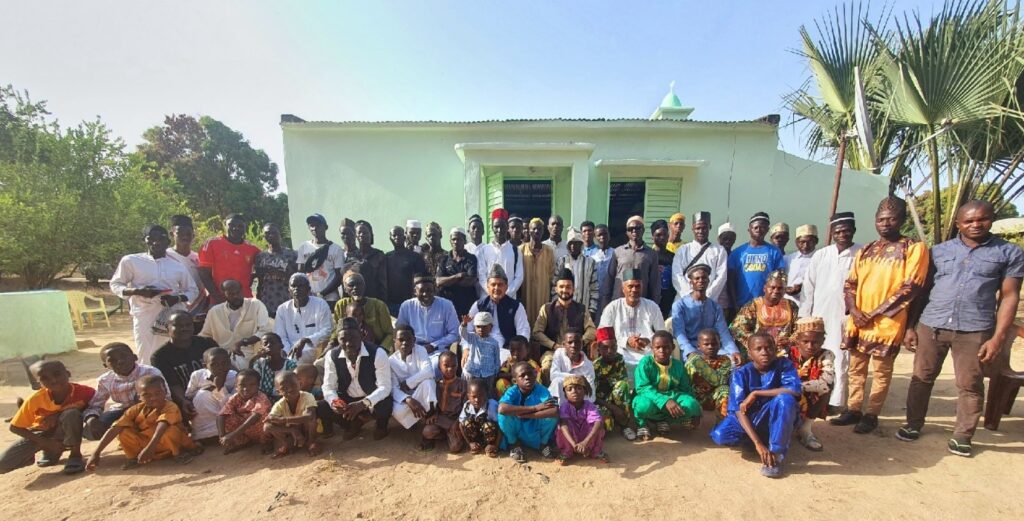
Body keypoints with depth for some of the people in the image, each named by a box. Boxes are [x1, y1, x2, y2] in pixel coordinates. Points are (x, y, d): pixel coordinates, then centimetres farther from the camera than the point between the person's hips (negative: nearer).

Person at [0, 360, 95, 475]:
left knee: (71, 413, -32)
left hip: (67, 433, -2)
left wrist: (60, 414, -23)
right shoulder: (35, 400, -22)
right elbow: (15, 427, -9)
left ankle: (76, 455, -14)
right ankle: (51, 452, 13)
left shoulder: (83, 391, -25)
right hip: (42, 433, 2)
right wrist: (45, 442, -20)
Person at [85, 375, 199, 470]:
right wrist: (96, 453, -21)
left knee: (170, 431, -37)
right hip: (146, 444, 5)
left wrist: (150, 447, -56)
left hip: (167, 445, -5)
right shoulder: (137, 409, -8)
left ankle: (179, 453, -10)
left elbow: (162, 426, -42)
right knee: (124, 432, -14)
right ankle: (134, 457, 6)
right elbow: (115, 428, -13)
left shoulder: (171, 407, -26)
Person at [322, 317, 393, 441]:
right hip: (346, 399, 4)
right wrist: (333, 401, -32)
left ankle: (381, 426, 6)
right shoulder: (331, 356, -11)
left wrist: (363, 404, -40)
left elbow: (385, 387, -24)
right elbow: (328, 386, -8)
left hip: (373, 400, -4)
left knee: (384, 406, -35)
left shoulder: (378, 353, -23)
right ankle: (354, 424, 10)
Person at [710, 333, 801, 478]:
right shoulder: (741, 373, -16)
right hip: (750, 419, 1)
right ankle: (763, 439, 2)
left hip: (777, 421, -1)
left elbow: (795, 390, -32)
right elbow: (739, 410, -22)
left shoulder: (784, 365, -13)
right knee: (719, 435, -27)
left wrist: (755, 393, -27)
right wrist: (758, 443, -33)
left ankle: (777, 453, -19)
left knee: (785, 399, -34)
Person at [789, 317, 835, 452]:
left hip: (811, 403, 1)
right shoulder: (788, 354, -12)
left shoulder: (826, 356, -13)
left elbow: (827, 383, -30)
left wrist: (797, 385, -35)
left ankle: (805, 428, -8)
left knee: (826, 386, -24)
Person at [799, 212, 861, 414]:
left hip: (845, 317, -3)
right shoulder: (820, 255, 7)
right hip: (818, 315, 3)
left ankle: (835, 402, 13)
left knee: (839, 360, 2)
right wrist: (804, 316, 4)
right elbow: (808, 286, 7)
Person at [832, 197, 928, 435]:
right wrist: (854, 310, -7)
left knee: (881, 372, 7)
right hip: (857, 322, 5)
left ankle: (871, 414, 21)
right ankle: (854, 410, 25)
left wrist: (874, 314, -13)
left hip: (887, 324, -4)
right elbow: (850, 284, 10)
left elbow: (910, 288, -10)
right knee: (856, 369, 12)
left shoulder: (915, 248, -3)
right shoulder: (865, 251, 11)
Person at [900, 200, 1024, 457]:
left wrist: (998, 338, -5)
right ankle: (913, 425, 22)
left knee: (970, 386, 7)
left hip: (975, 331, -1)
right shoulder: (939, 251, 7)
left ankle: (962, 435, 23)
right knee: (921, 378, 8)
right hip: (930, 326, 1)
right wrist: (910, 326, 4)